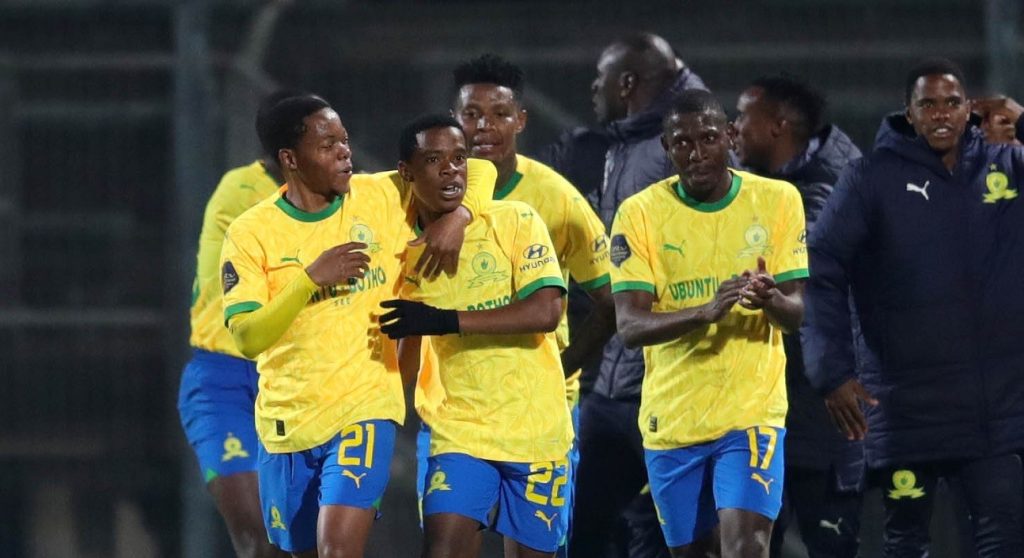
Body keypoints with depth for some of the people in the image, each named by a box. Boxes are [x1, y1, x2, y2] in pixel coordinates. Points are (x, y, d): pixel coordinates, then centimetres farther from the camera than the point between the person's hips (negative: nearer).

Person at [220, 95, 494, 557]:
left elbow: (477, 173, 9)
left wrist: (457, 217, -11)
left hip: (364, 408, -2)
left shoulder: (382, 197, -1)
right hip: (285, 422, 2)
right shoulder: (250, 234, -5)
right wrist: (311, 277, -23)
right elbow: (247, 338, -14)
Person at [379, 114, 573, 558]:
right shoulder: (406, 249, 4)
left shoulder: (515, 222, -5)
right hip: (459, 432, 1)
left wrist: (447, 321, -24)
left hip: (535, 430, -1)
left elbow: (546, 312, -19)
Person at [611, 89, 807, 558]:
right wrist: (707, 311, -31)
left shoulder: (777, 200, -1)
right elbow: (629, 326, -13)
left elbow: (798, 314, -2)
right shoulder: (640, 213, -4)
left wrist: (771, 300, -27)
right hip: (672, 416, 2)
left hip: (753, 410, -2)